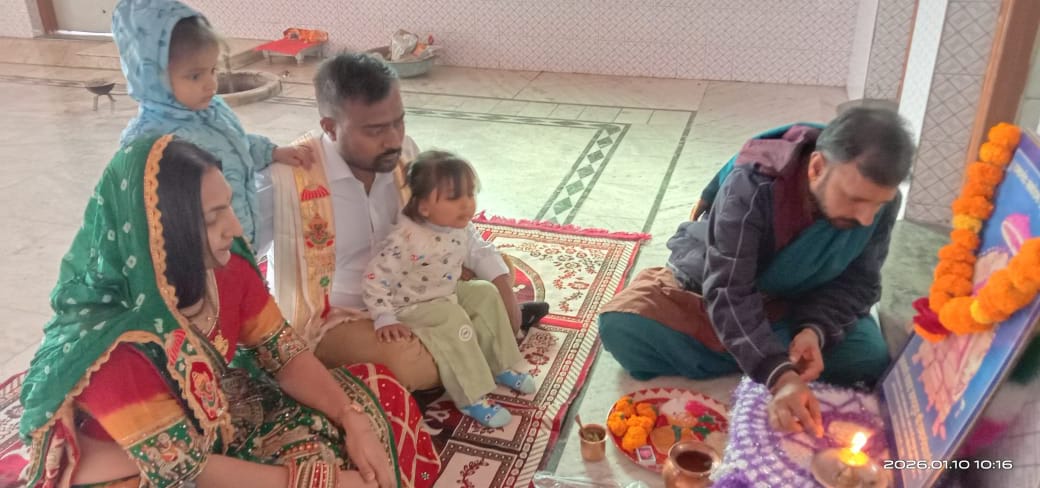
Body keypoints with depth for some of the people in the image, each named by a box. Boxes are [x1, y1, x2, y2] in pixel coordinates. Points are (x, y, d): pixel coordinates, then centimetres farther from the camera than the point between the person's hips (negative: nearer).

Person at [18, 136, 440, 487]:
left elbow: (285, 355, -6)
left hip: (222, 424, 7)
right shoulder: (109, 346, -33)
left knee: (375, 394, 0)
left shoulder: (226, 267, -14)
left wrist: (354, 422, -20)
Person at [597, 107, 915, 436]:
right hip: (708, 289, -3)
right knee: (621, 328, -29)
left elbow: (858, 283, -10)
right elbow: (729, 292, -36)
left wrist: (815, 330, -31)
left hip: (796, 304, 3)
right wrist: (779, 375, -48)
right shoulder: (752, 186, -33)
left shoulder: (879, 202, -20)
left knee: (869, 357, -25)